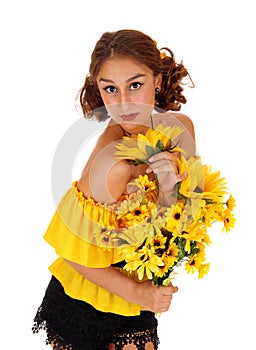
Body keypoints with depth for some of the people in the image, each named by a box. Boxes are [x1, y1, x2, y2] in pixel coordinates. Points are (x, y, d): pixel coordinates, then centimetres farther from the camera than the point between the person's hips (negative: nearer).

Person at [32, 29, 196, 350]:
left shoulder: (180, 128, -13)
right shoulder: (116, 163, -31)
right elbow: (74, 252, -20)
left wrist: (168, 189, -26)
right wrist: (136, 291, -15)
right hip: (85, 304, -5)